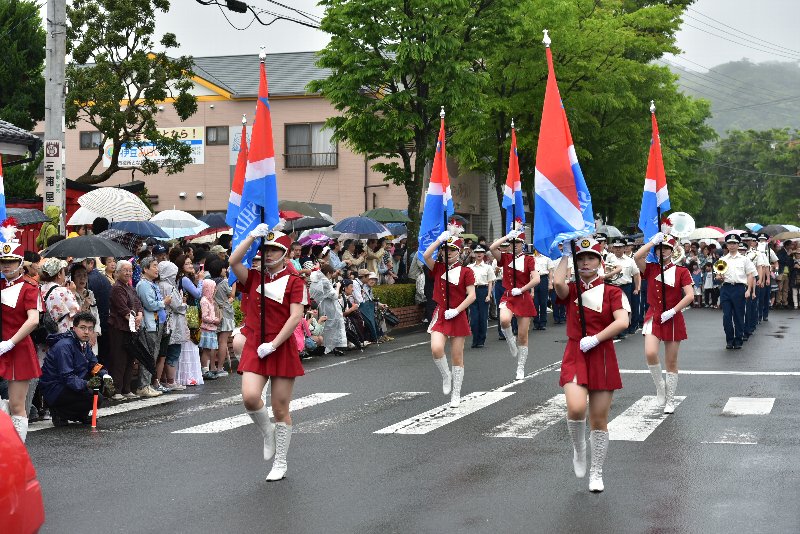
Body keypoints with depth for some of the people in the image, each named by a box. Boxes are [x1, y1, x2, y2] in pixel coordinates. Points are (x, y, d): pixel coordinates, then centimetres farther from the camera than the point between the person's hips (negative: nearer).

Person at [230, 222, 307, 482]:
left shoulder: (294, 281, -3)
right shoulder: (254, 278, 8)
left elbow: (296, 317, -12)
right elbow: (234, 261, -9)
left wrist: (273, 345, -17)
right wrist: (253, 236, -11)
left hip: (282, 349, -3)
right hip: (254, 347, 3)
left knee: (280, 409, 3)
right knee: (250, 397, -18)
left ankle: (281, 463, 16)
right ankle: (267, 434, 14)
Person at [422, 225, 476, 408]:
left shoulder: (465, 272, -3)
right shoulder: (438, 268, 5)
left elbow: (471, 296, -9)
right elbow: (426, 256, -14)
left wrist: (456, 310, -17)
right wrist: (440, 239, -13)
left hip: (458, 317, -2)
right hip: (440, 315, 2)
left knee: (457, 357, 5)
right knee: (436, 349, -20)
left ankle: (456, 394, 15)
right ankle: (446, 377, 8)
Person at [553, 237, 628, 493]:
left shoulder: (612, 292, 3)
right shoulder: (570, 289, 6)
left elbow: (622, 321, -13)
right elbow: (557, 282, -20)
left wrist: (595, 339, -18)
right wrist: (566, 254, -10)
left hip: (602, 357, 0)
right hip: (574, 355, 0)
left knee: (599, 420, 4)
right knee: (576, 408, -24)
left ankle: (596, 474, 20)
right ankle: (578, 449, 7)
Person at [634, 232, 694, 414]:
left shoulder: (681, 271, -1)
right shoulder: (650, 269, 4)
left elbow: (690, 295, -9)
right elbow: (637, 256, -16)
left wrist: (672, 311, -15)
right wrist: (653, 241, -10)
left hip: (673, 319, -1)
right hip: (653, 317, 1)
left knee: (671, 361, 6)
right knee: (650, 353, -21)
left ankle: (670, 401, 18)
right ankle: (659, 386, 4)